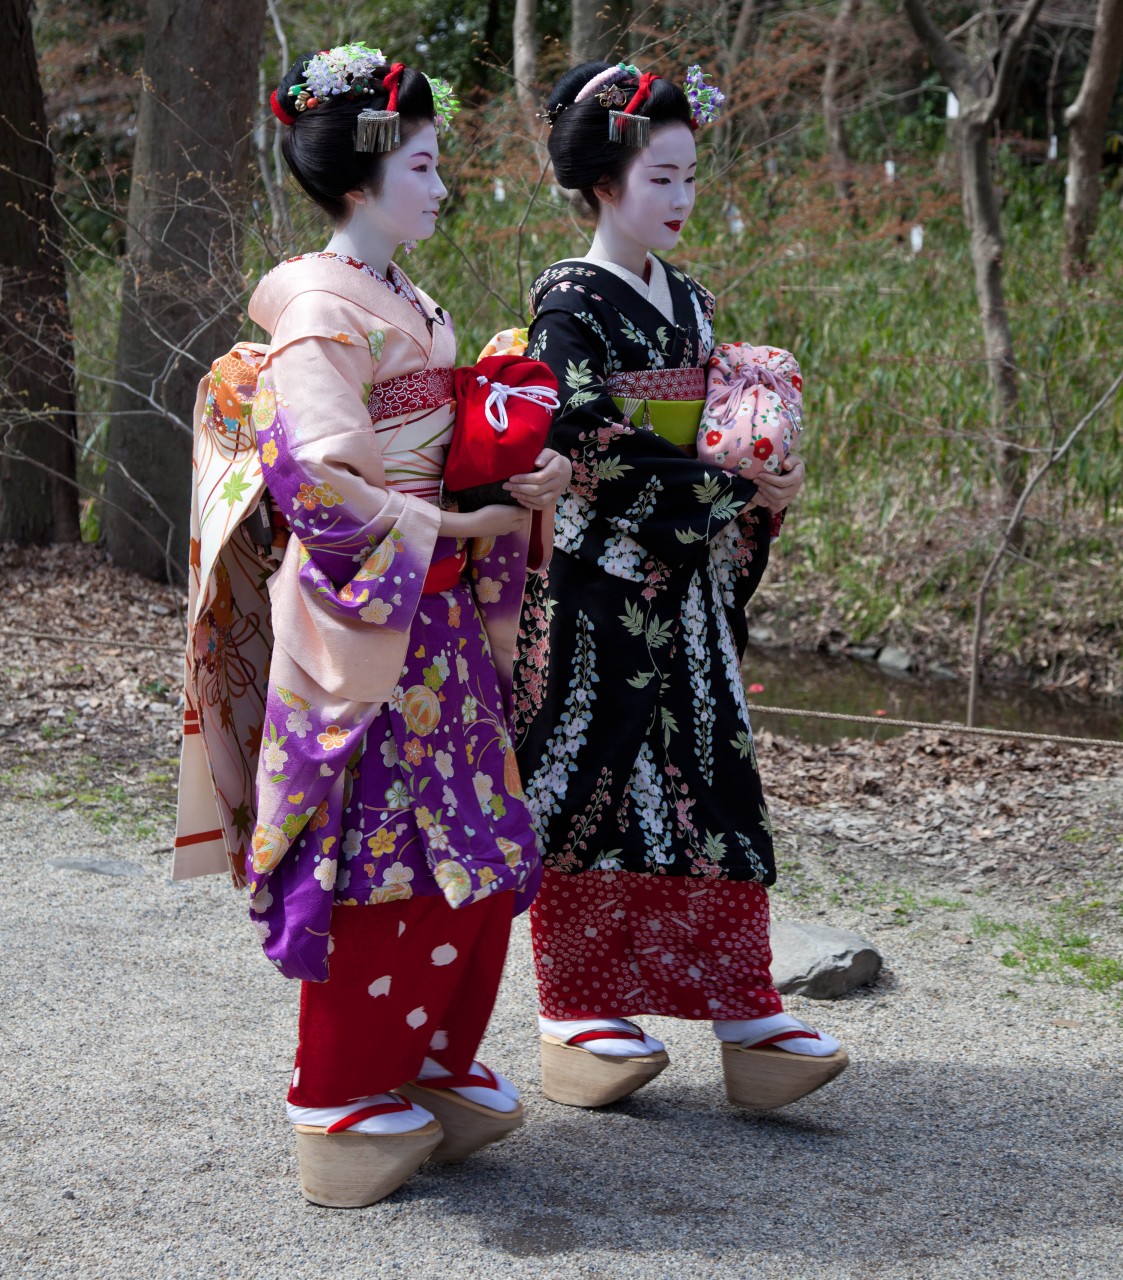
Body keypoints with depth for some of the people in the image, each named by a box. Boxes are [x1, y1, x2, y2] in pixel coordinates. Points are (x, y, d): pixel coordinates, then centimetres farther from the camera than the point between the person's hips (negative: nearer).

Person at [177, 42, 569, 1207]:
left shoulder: (412, 308, 16)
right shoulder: (321, 307, -12)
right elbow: (321, 480, -21)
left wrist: (527, 478, 2)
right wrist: (453, 527, -17)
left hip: (436, 612, 9)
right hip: (361, 616, -9)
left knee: (476, 854, 10)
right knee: (380, 852, -3)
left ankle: (431, 1069, 22)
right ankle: (345, 1100, 9)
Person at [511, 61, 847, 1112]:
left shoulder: (689, 302, 15)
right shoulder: (568, 303, -8)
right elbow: (592, 443, -17)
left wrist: (768, 484, -1)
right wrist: (730, 486, -16)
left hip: (689, 576, 7)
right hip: (596, 577, -7)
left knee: (711, 774, 3)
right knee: (588, 777, -1)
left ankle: (741, 1007, 4)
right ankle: (578, 1011, 8)